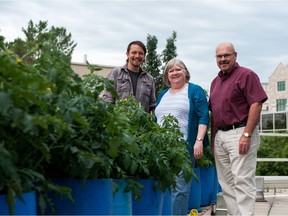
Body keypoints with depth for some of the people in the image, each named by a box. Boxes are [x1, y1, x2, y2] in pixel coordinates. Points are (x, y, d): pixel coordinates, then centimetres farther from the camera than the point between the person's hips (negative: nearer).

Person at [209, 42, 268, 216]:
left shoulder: (246, 75, -4)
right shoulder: (215, 82, 19)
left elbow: (256, 104, -13)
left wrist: (247, 135, -19)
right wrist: (213, 138, 15)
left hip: (239, 133, -8)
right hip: (220, 136, 8)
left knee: (242, 182, -9)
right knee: (227, 183, 10)